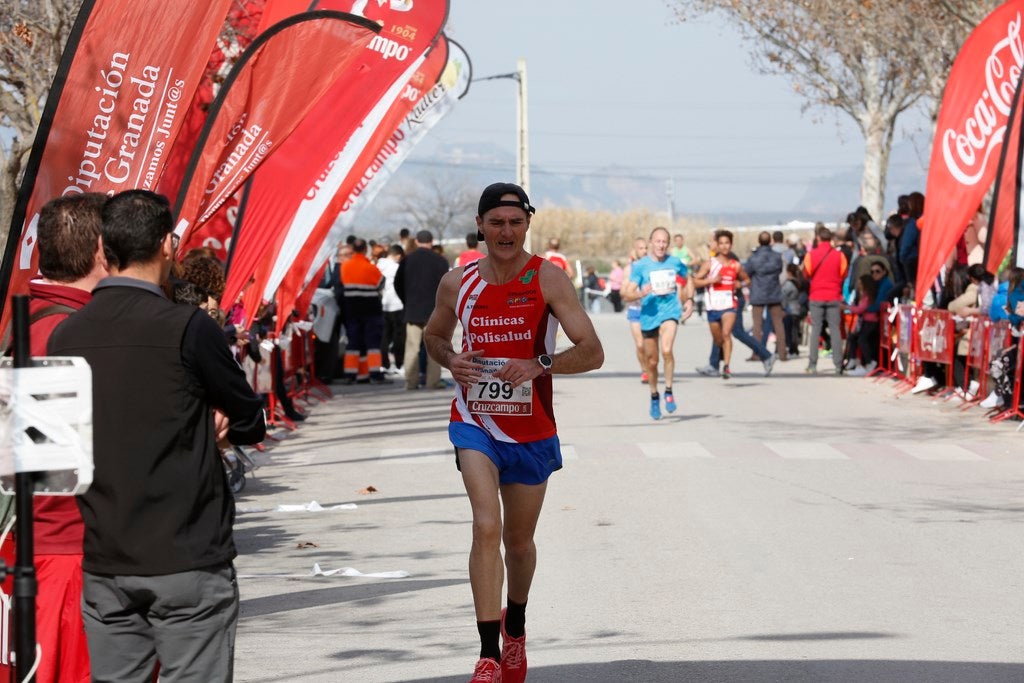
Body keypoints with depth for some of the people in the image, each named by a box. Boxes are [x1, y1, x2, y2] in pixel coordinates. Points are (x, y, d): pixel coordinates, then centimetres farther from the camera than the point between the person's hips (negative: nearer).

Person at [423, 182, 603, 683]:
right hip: (475, 423, 0)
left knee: (519, 541, 16)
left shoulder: (547, 279, -9)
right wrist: (450, 360, -5)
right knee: (486, 528, -20)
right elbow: (434, 335, 18)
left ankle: (515, 622, 46)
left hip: (531, 431, 0)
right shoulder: (457, 284, -1)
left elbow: (592, 352, -13)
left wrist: (539, 364, -29)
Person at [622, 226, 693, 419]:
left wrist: (689, 300, 5)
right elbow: (628, 294, -8)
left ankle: (669, 391, -9)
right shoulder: (640, 266, -5)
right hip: (648, 315, 0)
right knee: (652, 361, 9)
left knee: (666, 350, -25)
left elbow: (688, 281, 21)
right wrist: (641, 293, -29)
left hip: (670, 311, 0)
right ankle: (654, 397, 31)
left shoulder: (675, 263, 2)